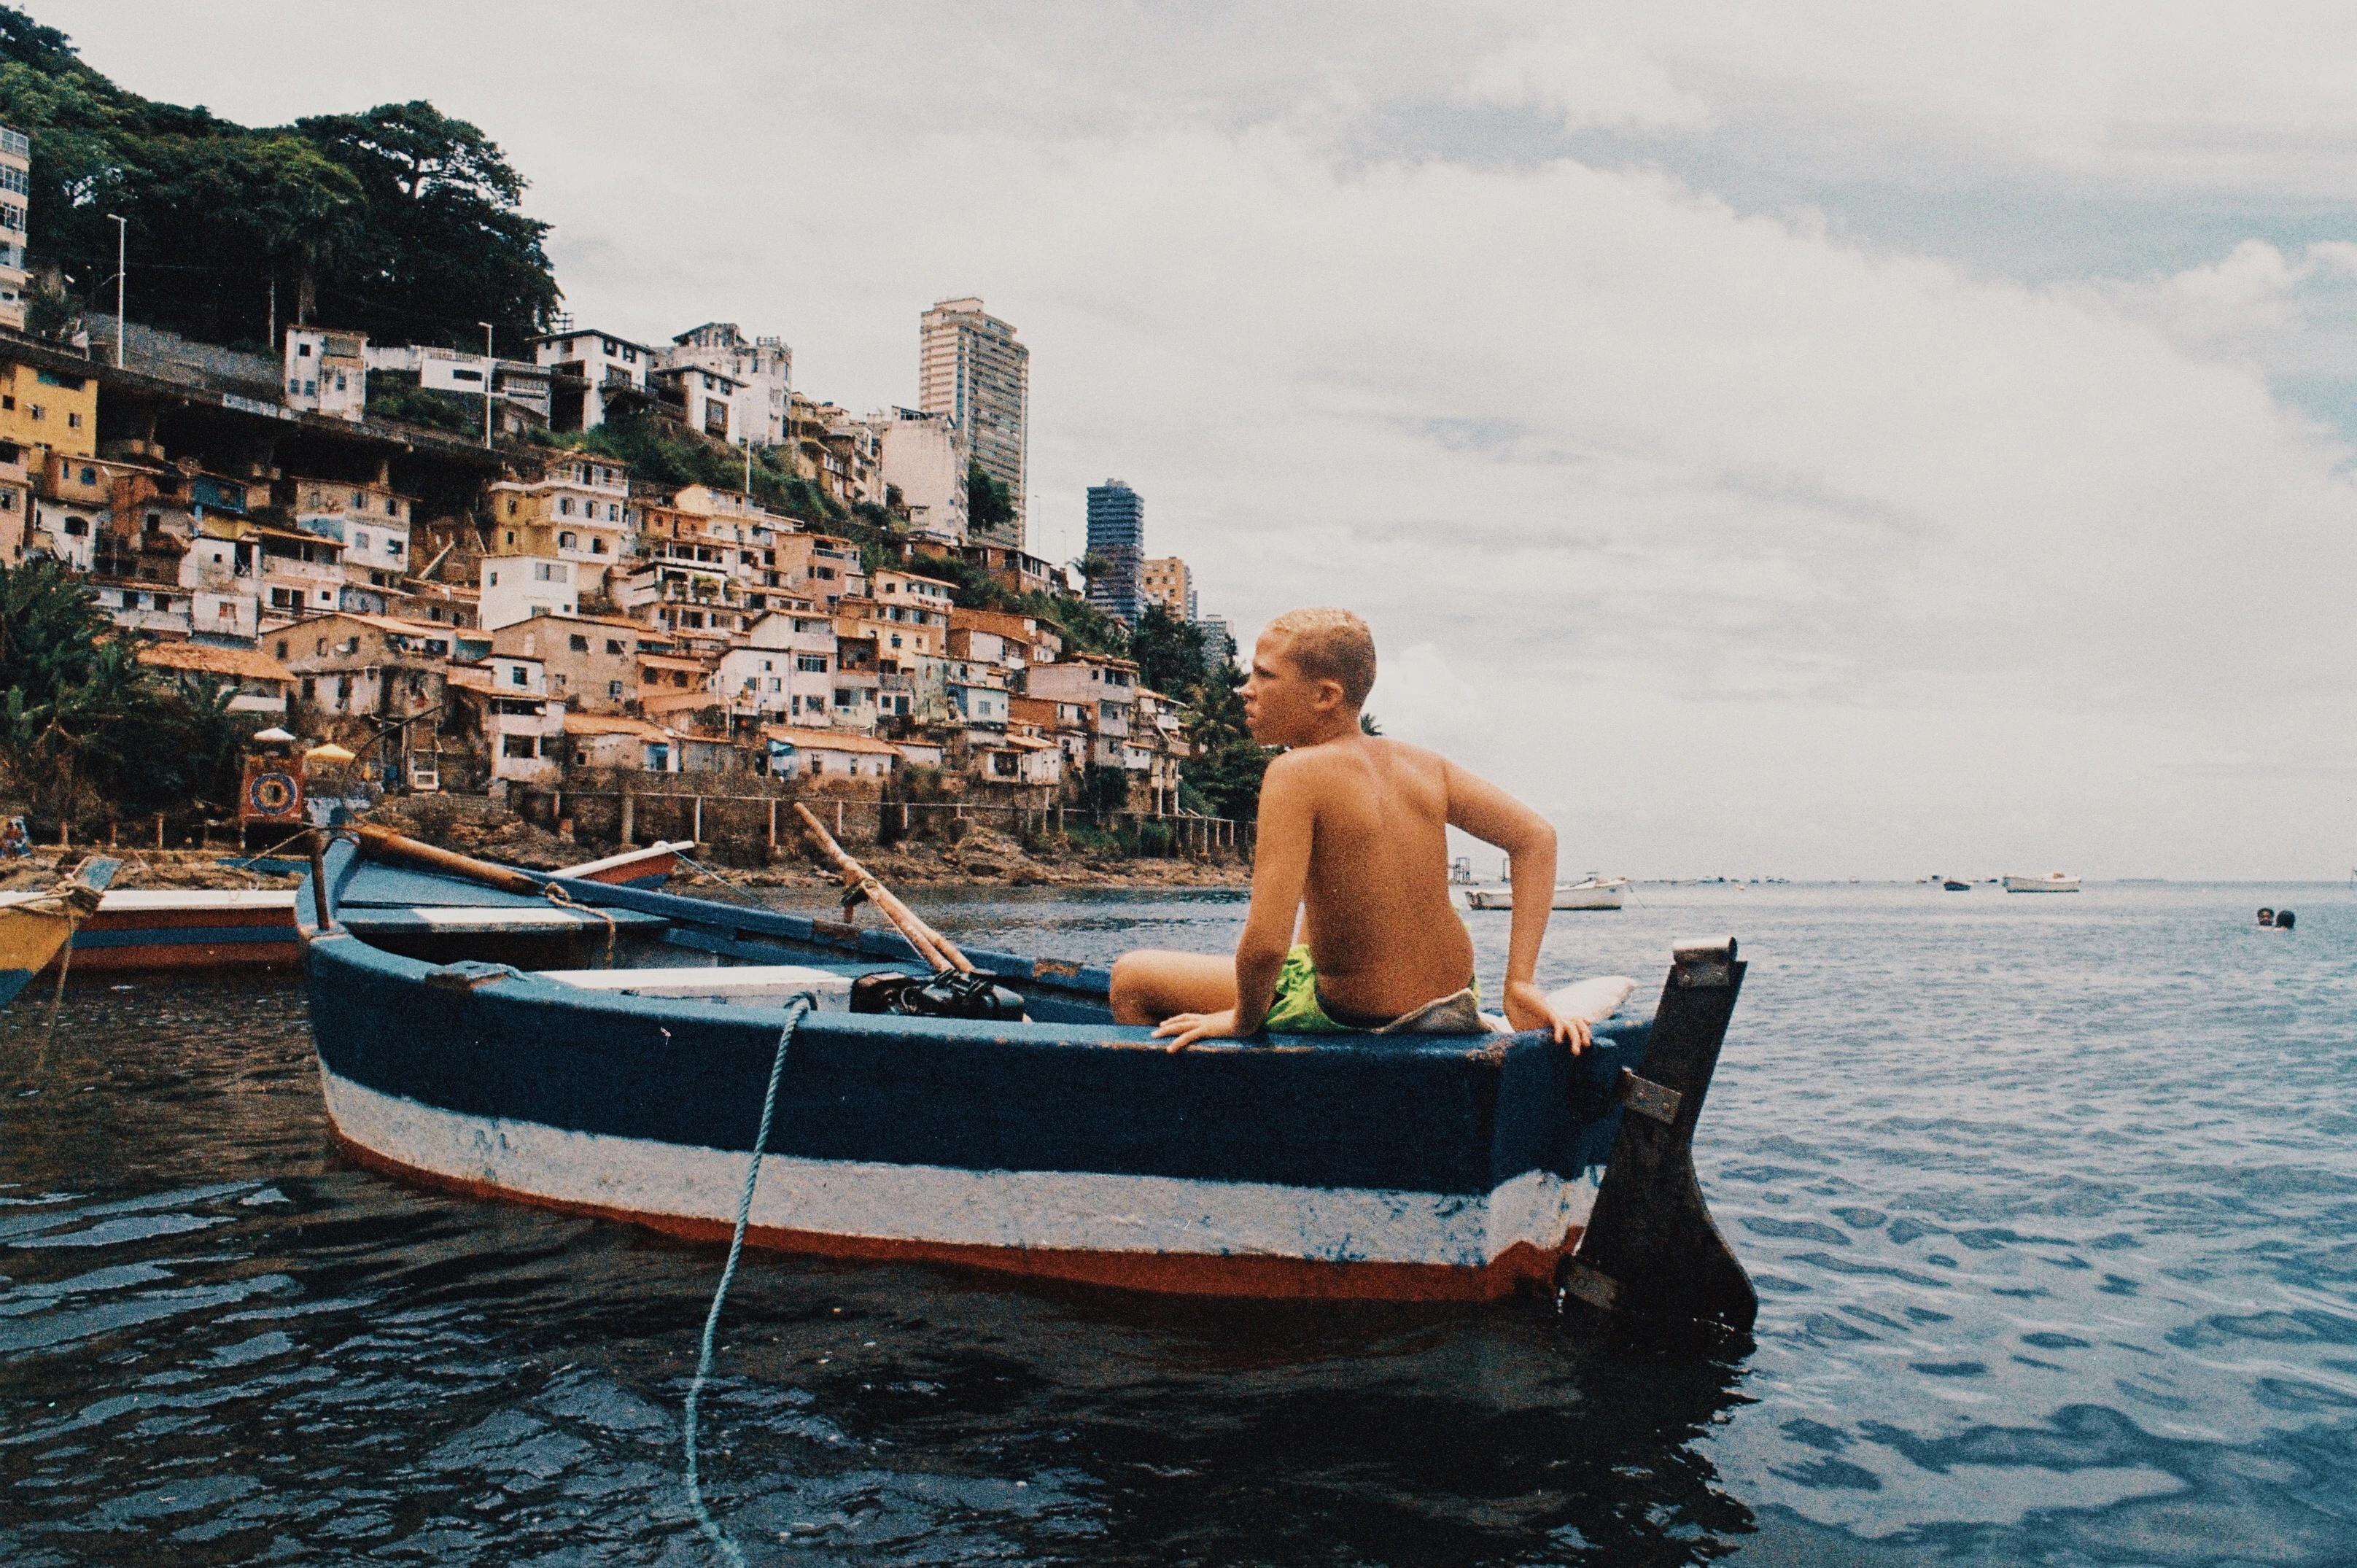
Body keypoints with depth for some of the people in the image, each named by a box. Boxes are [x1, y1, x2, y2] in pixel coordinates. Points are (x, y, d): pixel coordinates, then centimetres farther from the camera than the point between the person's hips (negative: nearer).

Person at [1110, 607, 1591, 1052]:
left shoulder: (1296, 772, -22)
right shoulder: (1421, 764, -4)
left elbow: (1265, 945, -30)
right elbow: (1536, 837, -2)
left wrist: (1243, 1018, -9)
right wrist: (1520, 983, -2)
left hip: (1356, 1024, -7)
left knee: (1131, 978, 8)